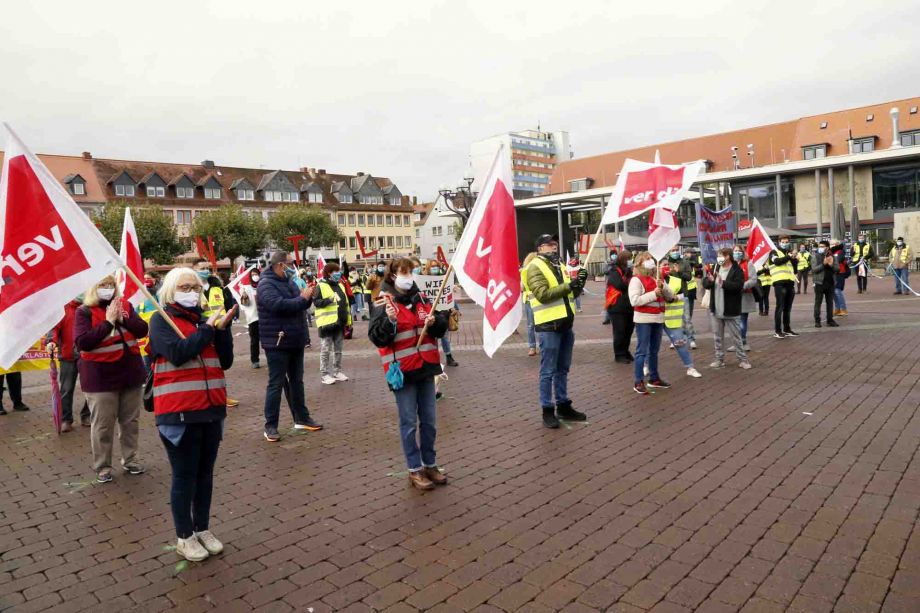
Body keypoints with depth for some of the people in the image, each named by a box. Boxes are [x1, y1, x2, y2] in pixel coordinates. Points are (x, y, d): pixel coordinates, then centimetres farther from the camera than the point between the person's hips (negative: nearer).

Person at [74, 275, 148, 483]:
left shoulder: (125, 305, 5)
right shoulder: (84, 312, -7)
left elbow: (143, 330, -2)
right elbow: (82, 342, -19)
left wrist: (123, 319, -18)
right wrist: (108, 321, -21)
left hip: (131, 373, 4)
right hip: (100, 377, -4)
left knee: (130, 420, 14)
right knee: (102, 425, 3)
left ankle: (130, 459, 28)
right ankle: (102, 466, 18)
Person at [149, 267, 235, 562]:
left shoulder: (206, 319, 11)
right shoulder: (161, 320, -3)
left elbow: (225, 361, 5)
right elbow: (177, 354, -19)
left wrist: (222, 329, -8)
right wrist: (208, 329, -14)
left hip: (211, 409, 5)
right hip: (178, 413, -5)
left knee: (205, 474, 14)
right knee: (184, 476, 5)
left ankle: (203, 529, 30)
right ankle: (184, 537, 20)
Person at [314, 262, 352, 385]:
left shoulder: (340, 286, 15)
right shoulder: (321, 286, -7)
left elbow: (345, 303, 18)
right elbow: (316, 301, -13)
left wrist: (348, 320, 14)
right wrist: (328, 300, -29)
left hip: (339, 323, 7)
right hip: (327, 323, -7)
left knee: (338, 350, 14)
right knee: (326, 350, 0)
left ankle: (337, 371, 24)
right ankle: (325, 374, 6)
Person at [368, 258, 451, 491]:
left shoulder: (421, 299, 7)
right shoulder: (385, 303, -7)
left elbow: (441, 327, 11)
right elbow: (376, 338, -14)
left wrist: (434, 321, -10)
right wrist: (389, 320, -29)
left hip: (425, 367, 5)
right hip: (402, 371, -5)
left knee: (429, 421, 13)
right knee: (409, 423, 4)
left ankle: (430, 464, 27)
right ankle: (414, 470, 16)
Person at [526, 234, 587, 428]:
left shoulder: (560, 266, 16)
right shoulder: (535, 267, -9)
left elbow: (571, 294, 17)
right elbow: (542, 294, -21)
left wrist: (579, 283, -3)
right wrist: (567, 286, -22)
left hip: (565, 323, 8)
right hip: (549, 325, -8)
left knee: (562, 369, 15)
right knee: (548, 371, -1)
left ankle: (563, 406, 26)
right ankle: (547, 410, 7)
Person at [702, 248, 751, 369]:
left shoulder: (737, 270, -11)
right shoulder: (716, 268, 7)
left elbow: (738, 286, -24)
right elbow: (705, 283, 5)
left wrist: (723, 283, -32)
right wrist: (710, 281, -17)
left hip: (731, 311, -6)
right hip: (715, 310, 6)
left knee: (736, 337, 4)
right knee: (717, 337, 13)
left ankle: (742, 359, 16)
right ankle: (719, 359, 24)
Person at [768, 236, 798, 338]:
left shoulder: (789, 254, 22)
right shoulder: (774, 252, 5)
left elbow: (794, 270, 18)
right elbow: (777, 261, -17)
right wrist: (788, 257, -14)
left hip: (790, 283, 6)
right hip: (780, 283, -6)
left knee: (788, 308, 11)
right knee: (780, 307, -8)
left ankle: (787, 329, 18)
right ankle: (777, 331, -5)